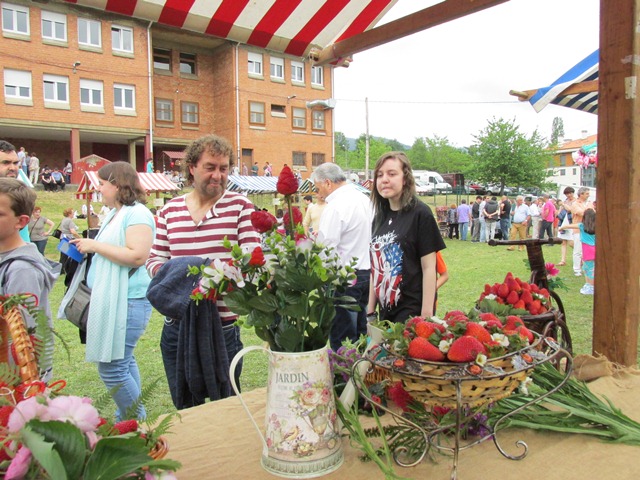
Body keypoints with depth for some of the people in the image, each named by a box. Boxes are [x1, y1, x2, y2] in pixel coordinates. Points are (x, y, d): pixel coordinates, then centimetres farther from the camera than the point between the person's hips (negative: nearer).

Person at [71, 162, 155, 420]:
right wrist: (88, 246, 10)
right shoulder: (115, 213, 16)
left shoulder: (137, 213, -15)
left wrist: (95, 245, -18)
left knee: (112, 367, -6)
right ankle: (128, 418, 31)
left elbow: (137, 256, -26)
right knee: (123, 361, 18)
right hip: (112, 299, 10)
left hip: (127, 300, -10)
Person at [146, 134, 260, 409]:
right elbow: (154, 259, 11)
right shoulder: (170, 210, 8)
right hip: (176, 327, 4)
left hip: (222, 326, -3)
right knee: (184, 409, 19)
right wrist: (167, 274, -11)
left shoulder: (239, 205, -2)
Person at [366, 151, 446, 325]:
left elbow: (429, 268, -12)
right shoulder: (380, 216, 8)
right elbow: (376, 267, 12)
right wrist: (370, 311, 10)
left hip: (412, 312, -6)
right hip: (386, 311, 6)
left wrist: (426, 316, -15)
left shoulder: (420, 214, -10)